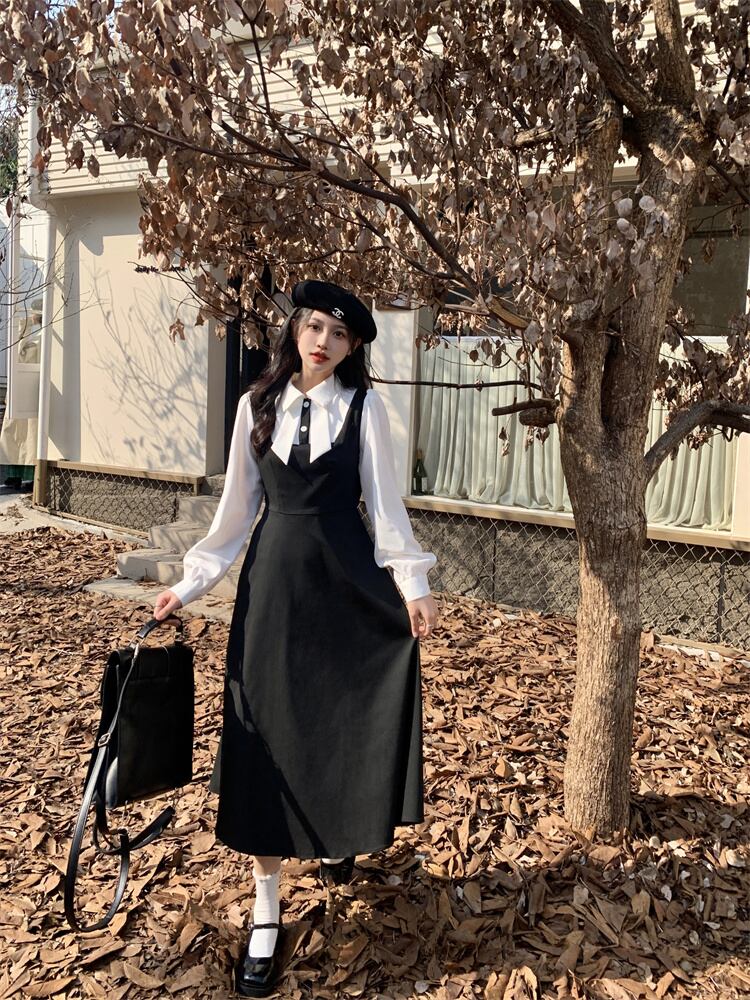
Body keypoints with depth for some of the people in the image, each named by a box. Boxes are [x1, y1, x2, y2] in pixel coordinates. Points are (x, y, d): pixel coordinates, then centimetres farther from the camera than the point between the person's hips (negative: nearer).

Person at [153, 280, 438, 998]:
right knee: (267, 729, 1)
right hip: (273, 577, 2)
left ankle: (340, 837, 40)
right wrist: (192, 582, 8)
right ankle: (266, 912, 11)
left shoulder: (363, 407, -1)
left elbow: (384, 500, -2)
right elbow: (239, 504, 9)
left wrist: (412, 582, -10)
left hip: (347, 577, -1)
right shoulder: (257, 405, 5)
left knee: (347, 718, 7)